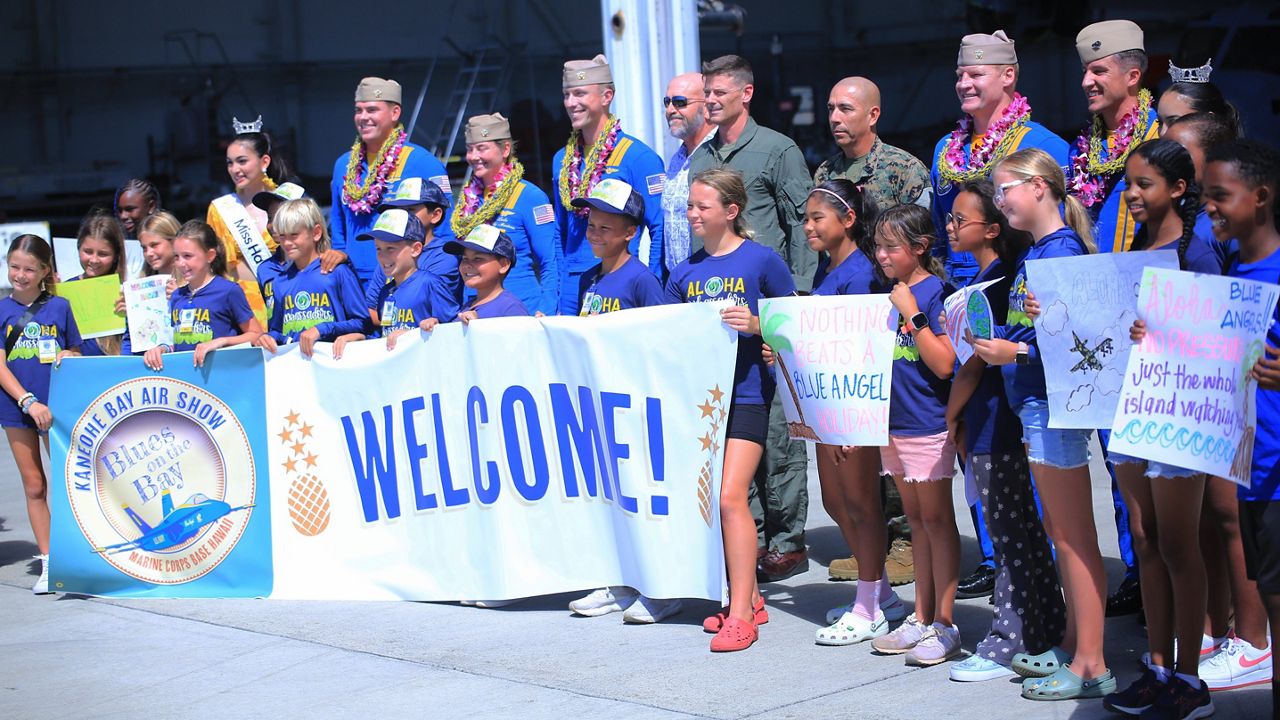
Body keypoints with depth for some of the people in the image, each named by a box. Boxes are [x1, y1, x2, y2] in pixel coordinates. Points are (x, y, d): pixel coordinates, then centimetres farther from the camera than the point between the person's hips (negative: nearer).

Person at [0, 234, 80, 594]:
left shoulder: (59, 306, 2)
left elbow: (76, 352, 11)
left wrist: (67, 356, -13)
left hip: (58, 406, -1)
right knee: (34, 486, 7)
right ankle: (47, 562, 13)